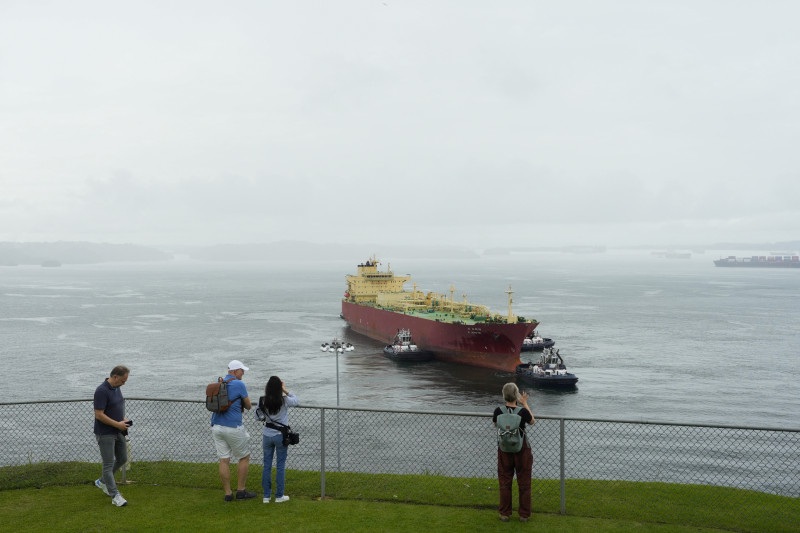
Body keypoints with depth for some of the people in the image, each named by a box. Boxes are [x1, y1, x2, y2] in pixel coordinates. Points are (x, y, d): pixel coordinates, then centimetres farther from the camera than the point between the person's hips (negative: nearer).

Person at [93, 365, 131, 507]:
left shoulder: (116, 388, 7)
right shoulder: (102, 391, -22)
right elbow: (99, 415, -24)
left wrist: (123, 419, 4)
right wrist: (118, 424, -19)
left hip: (118, 432, 9)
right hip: (105, 434, -9)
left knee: (122, 459, 17)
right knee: (108, 464, -2)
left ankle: (102, 482, 34)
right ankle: (115, 496, 2)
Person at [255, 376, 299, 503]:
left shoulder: (262, 401, -6)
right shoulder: (284, 400, -13)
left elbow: (258, 416, 5)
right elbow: (296, 401, 6)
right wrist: (285, 390, 5)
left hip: (267, 435, 3)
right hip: (281, 436, -3)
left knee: (267, 465, 11)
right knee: (280, 466, 7)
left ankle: (266, 496, 16)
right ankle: (279, 495, 13)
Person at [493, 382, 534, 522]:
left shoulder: (499, 411, -14)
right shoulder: (523, 411, -19)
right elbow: (532, 421, 3)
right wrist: (525, 404, 7)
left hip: (504, 449, 2)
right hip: (522, 450, -1)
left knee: (505, 482, 14)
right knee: (524, 482, 13)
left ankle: (504, 514, 22)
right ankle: (524, 515, 21)